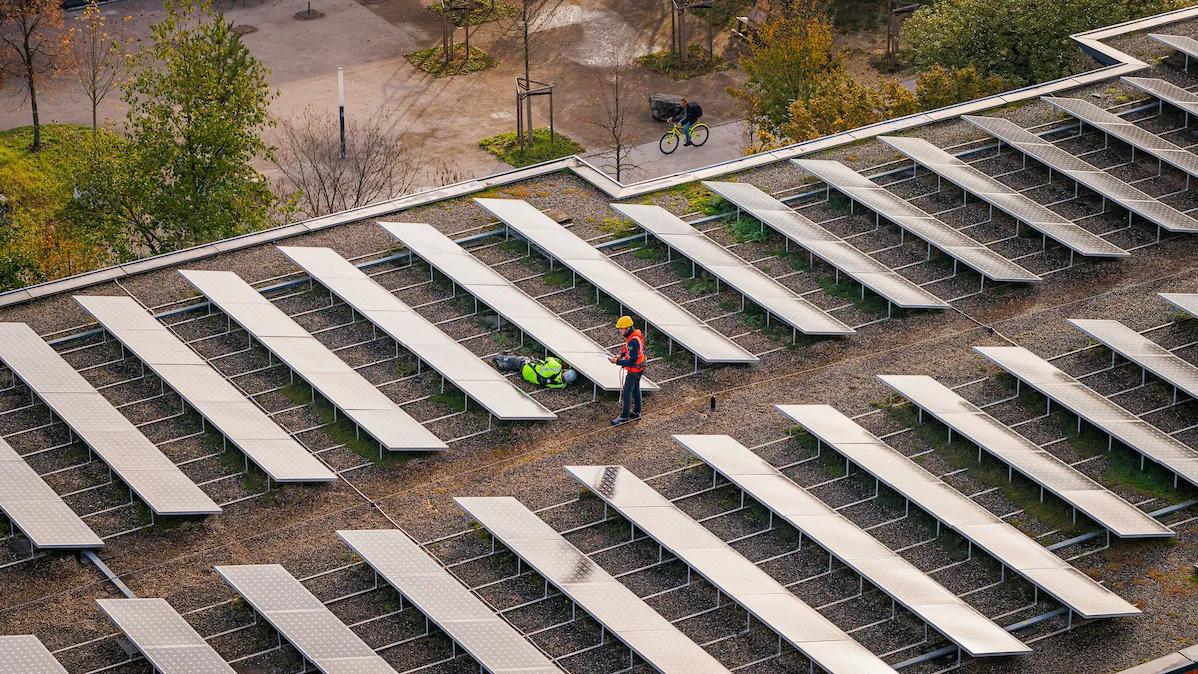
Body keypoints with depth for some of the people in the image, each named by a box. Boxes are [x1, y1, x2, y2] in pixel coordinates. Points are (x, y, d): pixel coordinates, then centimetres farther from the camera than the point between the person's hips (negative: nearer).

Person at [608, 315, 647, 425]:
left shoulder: (633, 341, -34)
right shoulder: (636, 333, -4)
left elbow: (632, 362, -33)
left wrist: (617, 361, -27)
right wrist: (621, 355, 0)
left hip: (634, 370, -10)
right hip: (639, 367, 10)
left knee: (626, 392, 1)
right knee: (635, 389, 23)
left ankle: (624, 416, 11)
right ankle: (636, 412, 37)